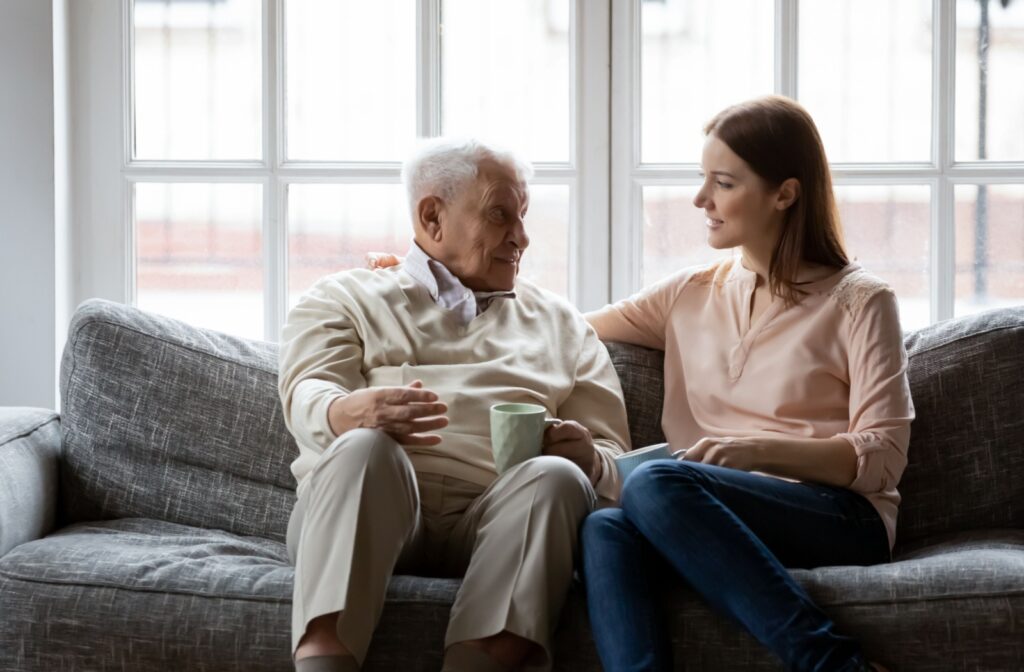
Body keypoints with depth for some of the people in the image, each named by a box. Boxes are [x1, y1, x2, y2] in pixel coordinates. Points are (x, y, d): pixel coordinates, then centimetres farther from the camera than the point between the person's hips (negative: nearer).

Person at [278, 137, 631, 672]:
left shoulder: (559, 324, 26)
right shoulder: (344, 299, 19)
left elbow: (614, 460, 19)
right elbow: (308, 398, -1)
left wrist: (589, 459, -8)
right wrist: (351, 414, -27)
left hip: (496, 521, 2)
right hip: (372, 513, -2)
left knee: (557, 477, -30)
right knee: (364, 447, -33)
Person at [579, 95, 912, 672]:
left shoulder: (859, 301, 7)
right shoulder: (690, 295, 21)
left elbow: (883, 458, -3)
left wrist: (759, 451, -17)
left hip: (842, 518, -4)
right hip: (718, 517, 4)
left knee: (654, 485, -33)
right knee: (605, 529, -31)